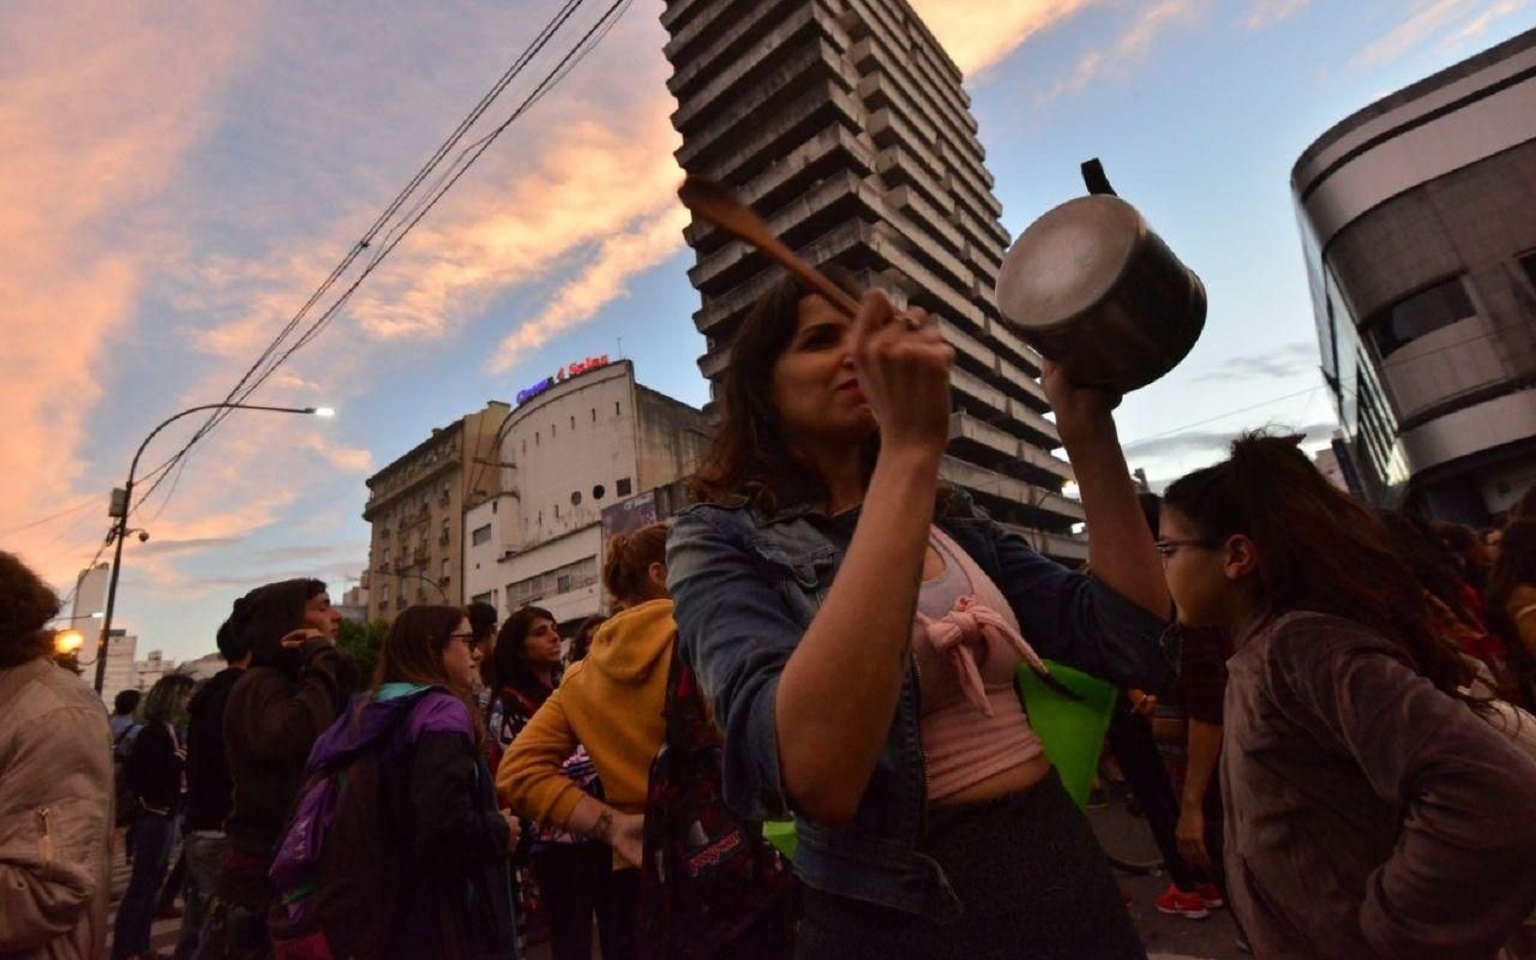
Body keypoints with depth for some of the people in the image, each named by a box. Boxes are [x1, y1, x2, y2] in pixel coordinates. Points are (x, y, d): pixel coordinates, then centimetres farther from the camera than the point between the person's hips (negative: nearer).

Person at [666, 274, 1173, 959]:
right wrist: (909, 449, -33)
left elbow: (1136, 649, -3)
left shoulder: (953, 519, 4)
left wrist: (1089, 432, -11)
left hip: (1067, 875, 6)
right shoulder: (721, 540, -14)